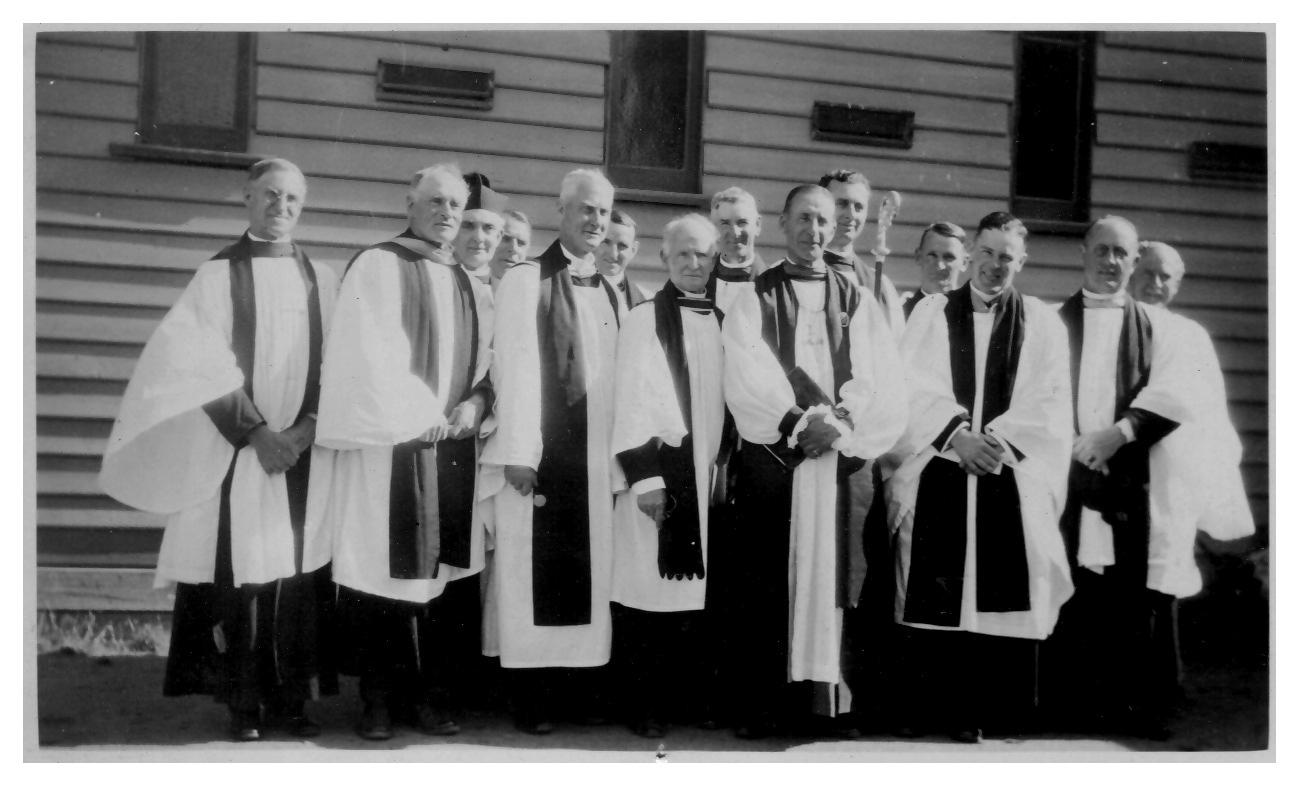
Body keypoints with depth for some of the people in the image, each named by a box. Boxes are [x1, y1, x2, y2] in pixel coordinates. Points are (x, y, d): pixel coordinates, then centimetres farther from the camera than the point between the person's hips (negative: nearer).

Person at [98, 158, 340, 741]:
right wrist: (258, 434, -12)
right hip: (239, 451, -2)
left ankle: (294, 697, 9)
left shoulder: (321, 278, 11)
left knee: (300, 571, 1)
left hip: (307, 451, 3)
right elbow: (206, 367, -5)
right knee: (242, 574, -4)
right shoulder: (220, 274, 2)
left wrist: (307, 428, -8)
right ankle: (244, 704, 4)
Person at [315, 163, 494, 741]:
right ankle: (380, 701, 5)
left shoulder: (472, 287, 18)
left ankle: (436, 696, 10)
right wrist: (417, 417, -12)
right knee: (384, 571, -4)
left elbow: (491, 362, 16)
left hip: (454, 447, 5)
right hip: (389, 444, -5)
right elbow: (368, 355, -9)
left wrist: (475, 403, -4)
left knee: (447, 570, 3)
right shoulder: (376, 267, 0)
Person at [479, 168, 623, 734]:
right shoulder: (525, 281, -2)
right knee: (535, 571, -2)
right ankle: (532, 694, 3)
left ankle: (581, 685, 12)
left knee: (590, 566, 6)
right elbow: (516, 367, -8)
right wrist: (518, 451, -14)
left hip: (595, 454, 5)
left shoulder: (610, 293, 15)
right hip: (542, 450, -5)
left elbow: (618, 376, 12)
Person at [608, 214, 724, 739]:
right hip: (661, 469, -4)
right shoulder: (644, 322, -1)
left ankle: (689, 697, 14)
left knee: (697, 587, 5)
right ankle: (645, 705, 3)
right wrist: (644, 475, -15)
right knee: (651, 588, -4)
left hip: (709, 474, 5)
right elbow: (632, 399, -7)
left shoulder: (724, 322, 14)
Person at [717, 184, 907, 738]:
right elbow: (747, 376, -5)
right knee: (763, 584, -3)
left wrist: (840, 421, -14)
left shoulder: (857, 302, 15)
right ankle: (757, 706, 0)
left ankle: (829, 695, 2)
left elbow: (878, 379, 3)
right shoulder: (753, 298, 8)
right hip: (770, 456, -2)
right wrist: (799, 422, -17)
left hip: (842, 455, 2)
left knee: (831, 576, -2)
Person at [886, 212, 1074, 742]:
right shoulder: (932, 312, 12)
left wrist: (1000, 438, -11)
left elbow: (1050, 403, 3)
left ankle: (1002, 716, 3)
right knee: (935, 599, -3)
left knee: (1007, 596, -4)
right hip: (939, 475, 0)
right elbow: (914, 386, 1)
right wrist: (957, 433, -12)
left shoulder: (1042, 323, 12)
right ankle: (935, 714, 4)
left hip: (1012, 477, 0)